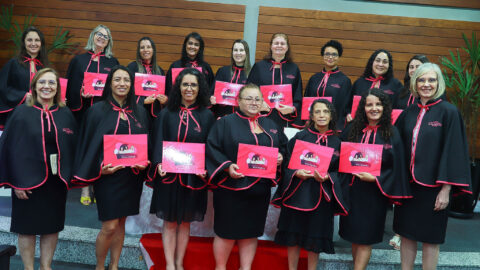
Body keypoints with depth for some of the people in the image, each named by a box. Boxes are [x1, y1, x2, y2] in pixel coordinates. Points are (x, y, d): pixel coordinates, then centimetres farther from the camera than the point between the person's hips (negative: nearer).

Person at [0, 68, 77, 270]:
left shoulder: (66, 114, 5)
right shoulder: (22, 113, -4)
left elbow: (73, 147, 7)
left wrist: (69, 176, 1)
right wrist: (17, 181, -13)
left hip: (57, 181, 3)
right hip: (29, 180, -3)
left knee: (52, 226, 11)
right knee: (28, 227, 6)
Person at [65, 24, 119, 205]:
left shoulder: (112, 62, 12)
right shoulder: (78, 60, 10)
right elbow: (70, 85, 6)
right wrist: (80, 92, -13)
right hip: (82, 109, 0)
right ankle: (85, 188, 9)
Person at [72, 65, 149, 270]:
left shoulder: (140, 112, 9)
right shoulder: (98, 110, -2)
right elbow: (88, 143, -2)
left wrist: (144, 163, -6)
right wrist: (101, 167, -15)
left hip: (132, 176, 4)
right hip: (107, 175, -4)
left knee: (120, 224, 12)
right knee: (109, 226, -4)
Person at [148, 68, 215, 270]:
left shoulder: (207, 116, 3)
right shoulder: (166, 114, 3)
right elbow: (157, 142, 0)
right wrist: (159, 164, -16)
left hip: (194, 177, 0)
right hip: (169, 175, 0)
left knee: (185, 223, 11)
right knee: (170, 222, 6)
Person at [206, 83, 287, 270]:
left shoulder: (270, 125, 13)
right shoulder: (226, 123, -2)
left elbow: (283, 145, 21)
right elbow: (212, 149, -9)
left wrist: (280, 156, 0)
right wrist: (227, 166, -21)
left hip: (260, 189, 5)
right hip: (231, 187, -4)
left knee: (251, 232, 12)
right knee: (227, 232, 4)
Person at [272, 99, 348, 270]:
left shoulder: (337, 142, 4)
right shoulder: (300, 137, 2)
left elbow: (340, 171, 4)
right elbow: (287, 164, 2)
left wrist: (326, 177, -15)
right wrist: (296, 173, -18)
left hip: (322, 196, 0)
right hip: (297, 193, 0)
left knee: (315, 238, 6)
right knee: (293, 236, 6)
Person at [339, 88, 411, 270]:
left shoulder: (391, 133, -5)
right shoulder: (353, 130, 3)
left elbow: (396, 167, -6)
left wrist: (375, 178, -16)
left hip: (374, 193, -3)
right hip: (352, 190, 3)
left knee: (364, 238, 2)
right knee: (354, 237, 12)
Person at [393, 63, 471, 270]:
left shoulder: (448, 112, -8)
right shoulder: (409, 113, 7)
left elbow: (453, 151, -11)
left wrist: (446, 190, -15)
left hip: (432, 185, -5)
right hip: (407, 183, 5)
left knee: (429, 239, 6)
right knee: (407, 234, 12)